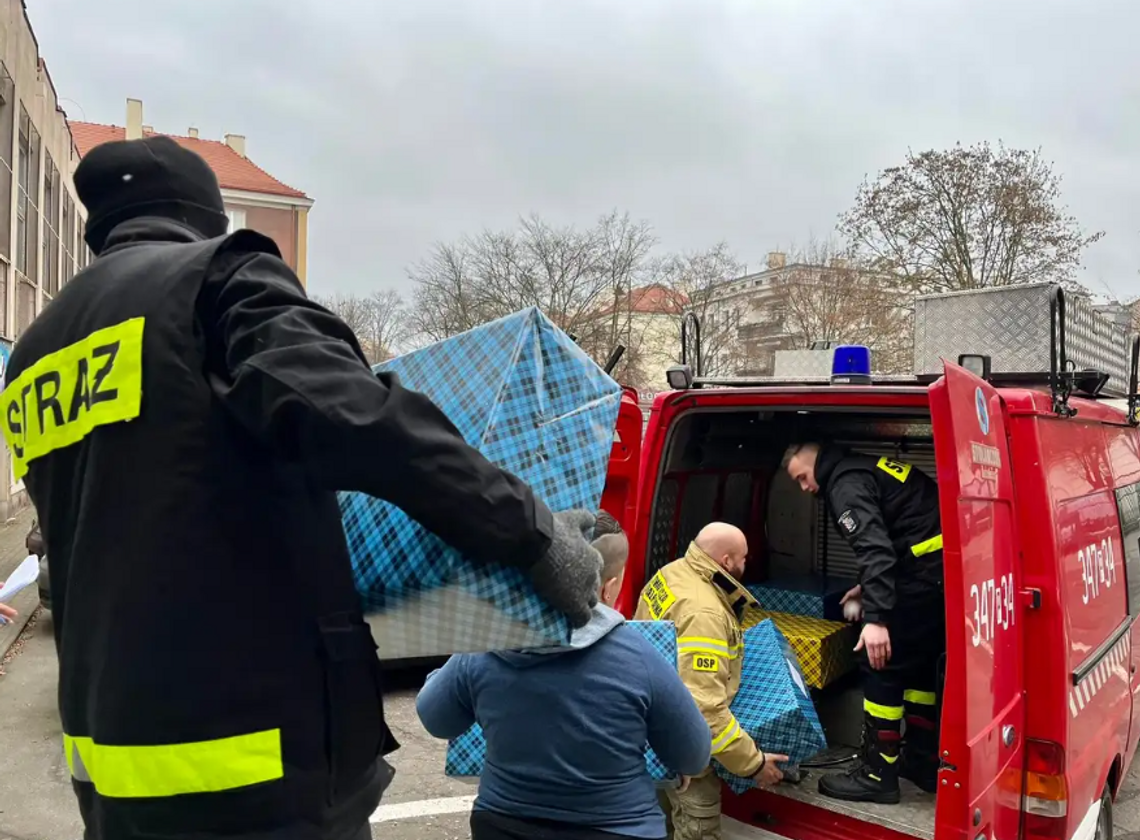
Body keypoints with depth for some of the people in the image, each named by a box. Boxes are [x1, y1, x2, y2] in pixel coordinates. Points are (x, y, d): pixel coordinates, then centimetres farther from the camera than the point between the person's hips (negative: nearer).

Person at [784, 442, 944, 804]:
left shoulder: (846, 483, -9)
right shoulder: (868, 468, 21)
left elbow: (874, 547, -23)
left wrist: (876, 618, -28)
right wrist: (870, 588, 31)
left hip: (927, 573, -10)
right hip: (943, 567, 10)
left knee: (882, 664, -3)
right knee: (918, 662, 20)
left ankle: (877, 774, 4)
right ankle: (921, 761, 29)